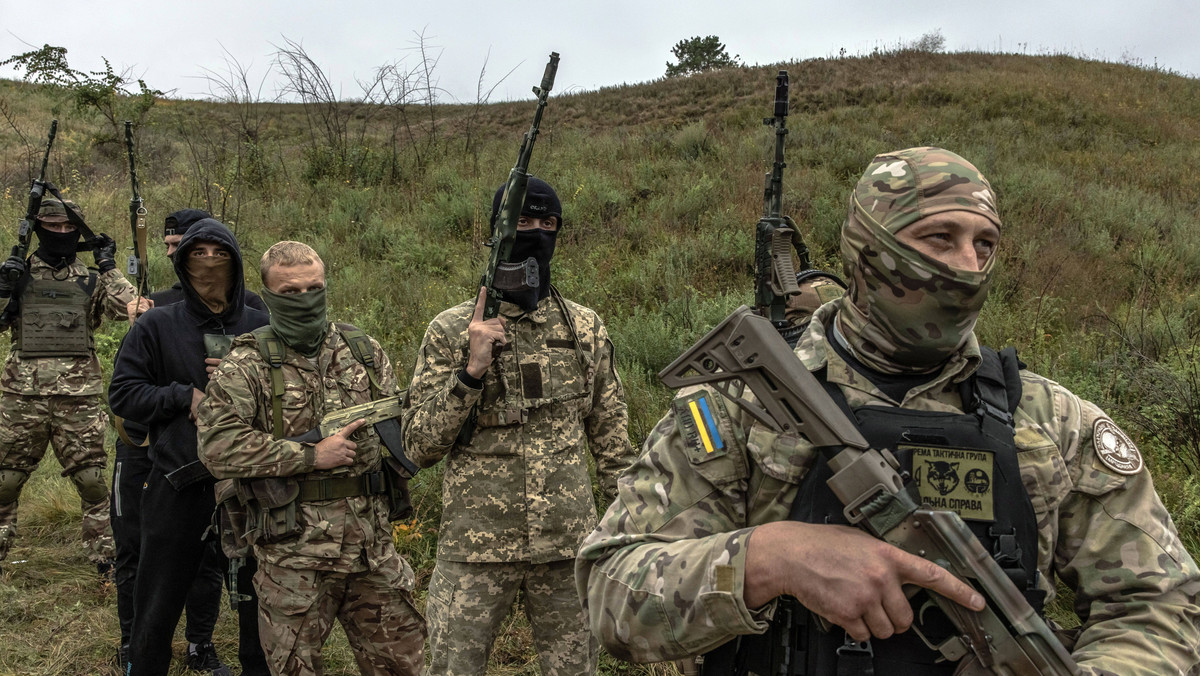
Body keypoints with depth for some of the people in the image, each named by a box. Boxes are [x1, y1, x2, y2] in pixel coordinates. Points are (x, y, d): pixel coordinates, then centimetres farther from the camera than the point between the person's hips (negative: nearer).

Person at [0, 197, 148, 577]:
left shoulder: (91, 280, 9)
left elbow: (125, 308, -5)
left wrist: (109, 266, -3)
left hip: (78, 395, 0)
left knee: (92, 479, 2)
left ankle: (105, 556, 12)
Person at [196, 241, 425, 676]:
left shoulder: (364, 350, 9)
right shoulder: (247, 364, -5)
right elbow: (217, 446, -16)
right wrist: (310, 455, -17)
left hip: (372, 544, 4)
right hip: (293, 548, -4)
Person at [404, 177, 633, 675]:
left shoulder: (585, 328, 4)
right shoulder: (451, 329, -3)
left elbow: (610, 434, 11)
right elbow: (419, 447, -6)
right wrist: (471, 369, -18)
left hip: (569, 544, 2)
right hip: (474, 547, -2)